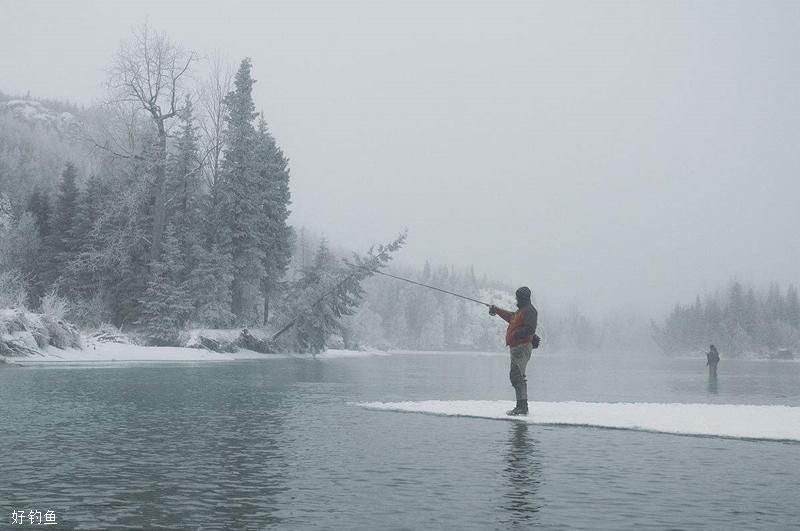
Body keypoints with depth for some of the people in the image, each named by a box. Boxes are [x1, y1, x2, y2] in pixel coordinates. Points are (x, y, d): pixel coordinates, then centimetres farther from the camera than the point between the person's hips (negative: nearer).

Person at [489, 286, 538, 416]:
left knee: (518, 375, -16)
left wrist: (518, 334, -31)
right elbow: (510, 316, 42)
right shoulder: (521, 311, 23)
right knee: (515, 376, 11)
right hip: (516, 347, 11)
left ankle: (522, 406, -18)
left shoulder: (529, 311, -9)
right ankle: (521, 406, 14)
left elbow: (530, 328, -22)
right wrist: (496, 310, 50)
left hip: (522, 347, -11)